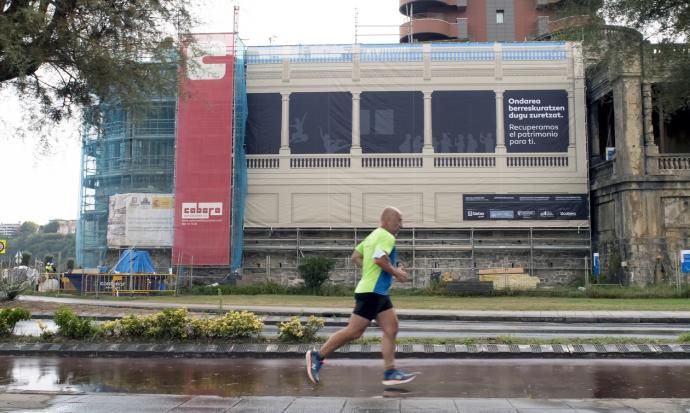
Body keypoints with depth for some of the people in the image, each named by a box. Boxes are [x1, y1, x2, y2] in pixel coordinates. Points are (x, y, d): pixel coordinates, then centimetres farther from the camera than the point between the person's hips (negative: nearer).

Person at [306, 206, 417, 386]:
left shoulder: (373, 235, 17)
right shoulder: (387, 236, -12)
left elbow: (355, 256, 20)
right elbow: (379, 258, -28)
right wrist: (395, 272, -15)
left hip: (378, 293, 11)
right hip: (371, 292, -10)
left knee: (391, 329, 6)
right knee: (354, 331, -5)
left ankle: (390, 373, 6)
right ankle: (318, 356, 5)